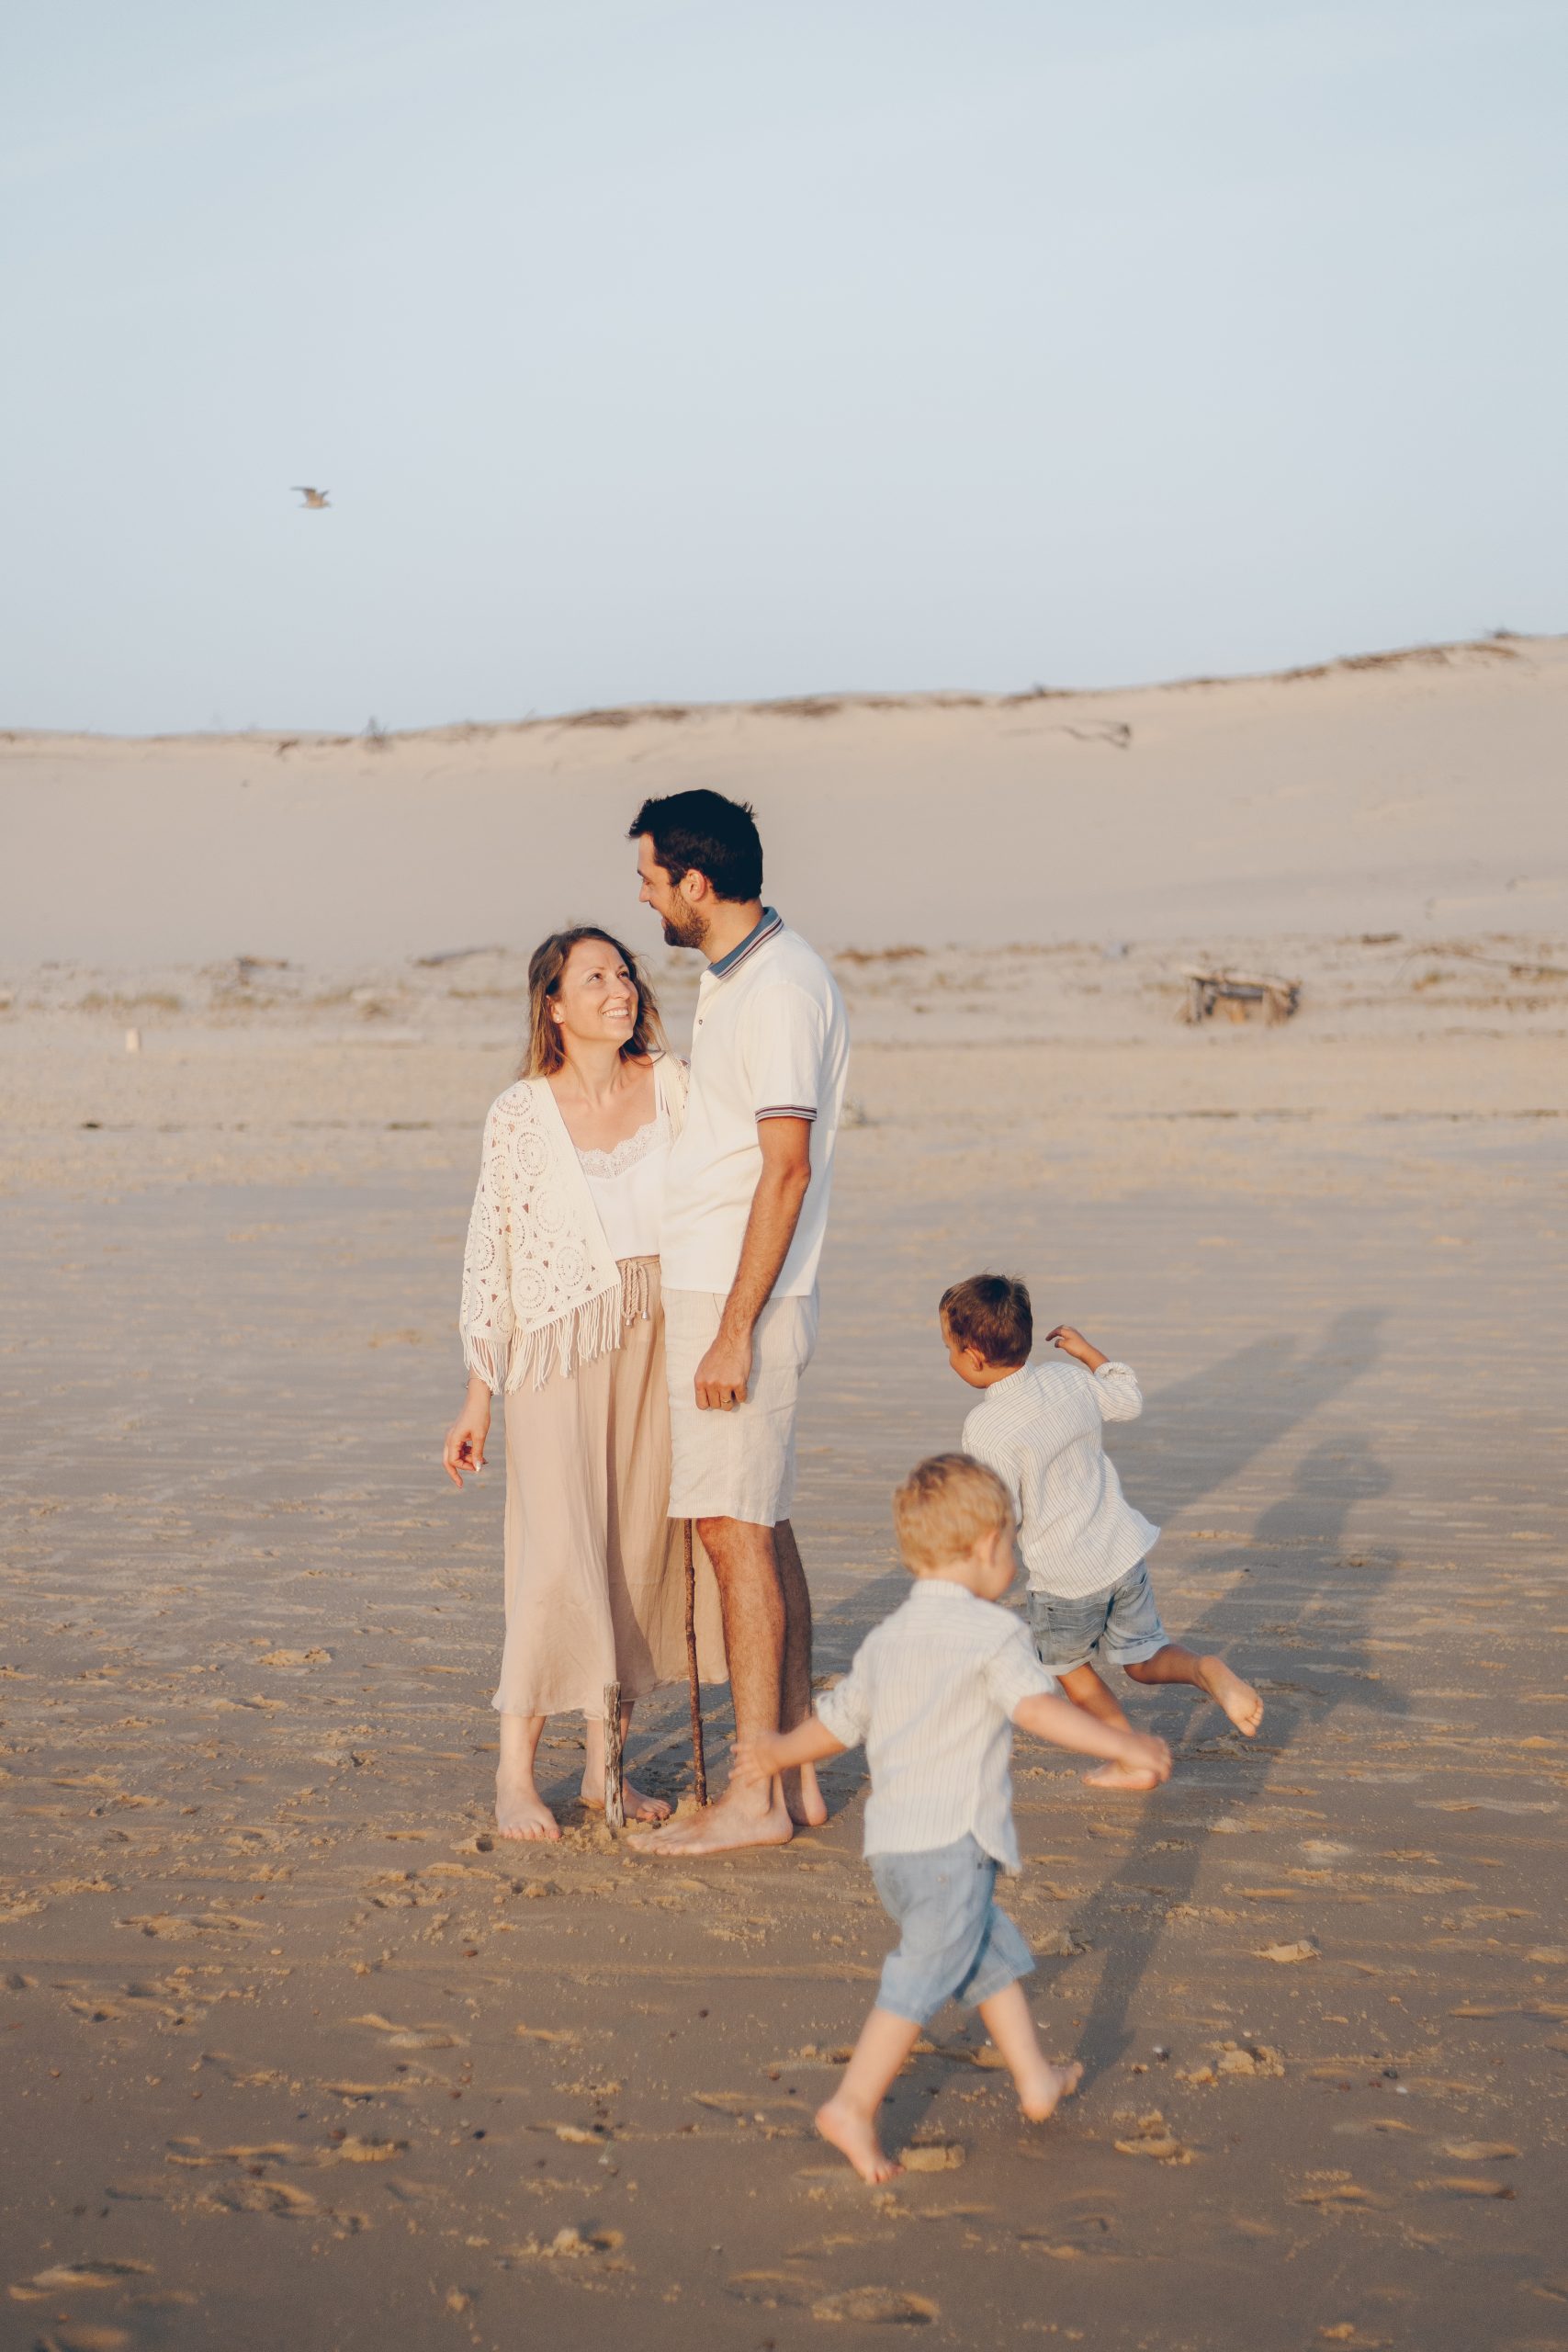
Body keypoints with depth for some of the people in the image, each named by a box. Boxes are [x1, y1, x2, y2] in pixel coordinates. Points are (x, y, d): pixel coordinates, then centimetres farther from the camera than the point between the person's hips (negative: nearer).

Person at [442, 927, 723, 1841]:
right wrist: (478, 1396, 1)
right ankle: (517, 1774, 3)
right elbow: (490, 1254, 1)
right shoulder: (520, 1115, -2)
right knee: (559, 1554, -8)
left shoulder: (671, 1086, 5)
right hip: (561, 1348, -3)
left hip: (659, 1342, 3)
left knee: (639, 1550, 6)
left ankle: (606, 1765, 17)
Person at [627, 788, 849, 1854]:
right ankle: (797, 1774, 18)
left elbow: (786, 1170, -21)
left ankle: (754, 1799, -3)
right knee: (761, 1526, 11)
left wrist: (734, 1330, -22)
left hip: (741, 1298, -10)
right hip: (713, 1290, 10)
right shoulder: (739, 977, 14)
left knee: (735, 1527, -7)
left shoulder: (782, 986, -17)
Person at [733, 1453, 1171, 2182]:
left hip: (890, 1841, 8)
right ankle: (854, 2106, -4)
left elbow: (837, 1721, 22)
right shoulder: (990, 1631, -7)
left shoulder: (886, 1638, 15)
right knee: (923, 1977, -3)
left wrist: (779, 1753, 39)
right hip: (949, 1841, -8)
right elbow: (1037, 1708, -21)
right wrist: (1124, 1745, -21)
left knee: (995, 1952, 20)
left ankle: (1035, 2079, 27)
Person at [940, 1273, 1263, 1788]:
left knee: (1066, 1665, 21)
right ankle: (1206, 1672, -12)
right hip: (1124, 1552, 6)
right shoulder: (1070, 1381, -1)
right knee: (1144, 1659, 18)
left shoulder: (987, 1428, -21)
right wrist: (1085, 1349, 26)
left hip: (1064, 1577, -6)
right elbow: (1129, 1400, 18)